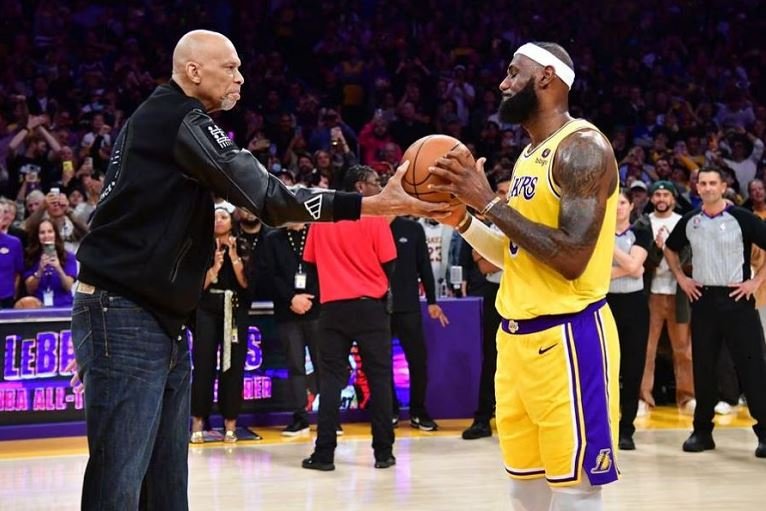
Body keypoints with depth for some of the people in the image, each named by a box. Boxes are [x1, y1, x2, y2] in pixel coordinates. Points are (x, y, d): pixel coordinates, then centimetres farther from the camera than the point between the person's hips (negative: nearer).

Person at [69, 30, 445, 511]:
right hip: (124, 316, -11)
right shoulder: (178, 116, -12)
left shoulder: (162, 120, 19)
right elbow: (265, 194, -20)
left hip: (159, 319, 11)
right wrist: (372, 204, -23)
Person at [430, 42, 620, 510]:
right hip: (518, 337, 10)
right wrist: (463, 220, 6)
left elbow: (571, 257, -23)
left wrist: (490, 201, -20)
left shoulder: (583, 148, -14)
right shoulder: (531, 155, 16)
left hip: (567, 337, -10)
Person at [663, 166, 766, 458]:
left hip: (736, 298, -4)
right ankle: (702, 431, 16)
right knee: (703, 368, 8)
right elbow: (670, 249, 24)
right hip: (702, 300, 4)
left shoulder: (741, 218, -7)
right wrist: (681, 278, 12)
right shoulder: (689, 221, 7)